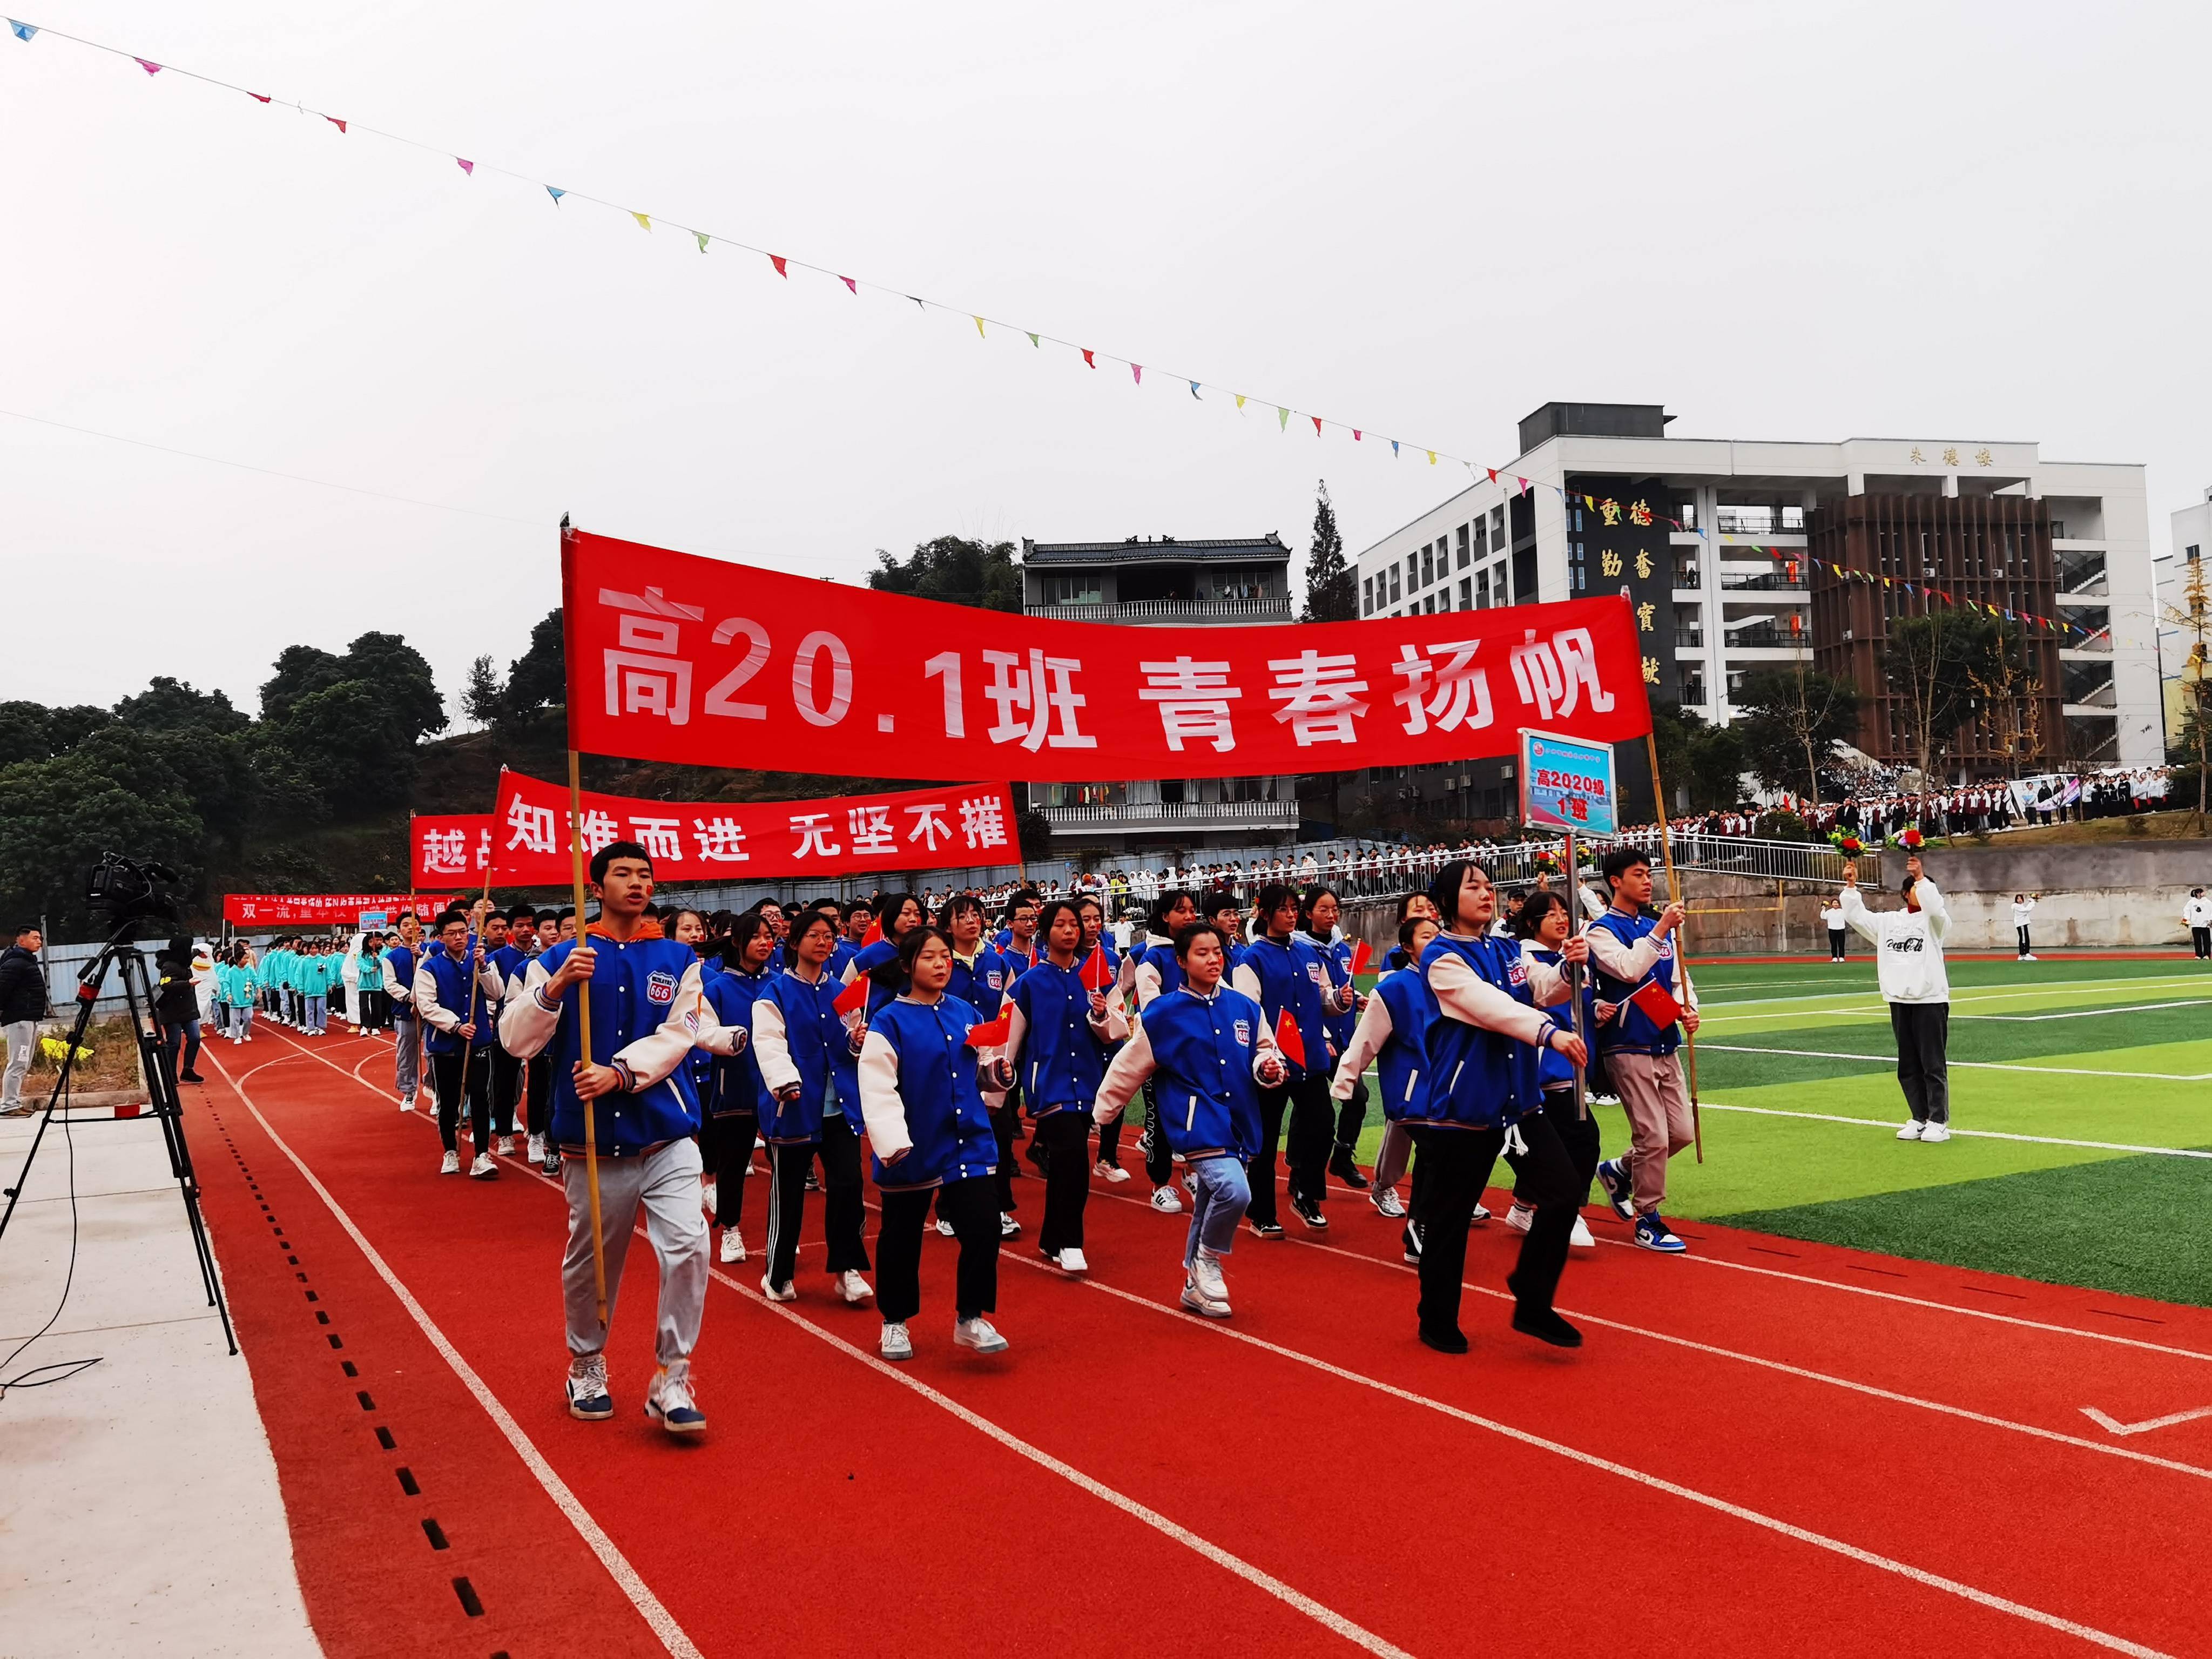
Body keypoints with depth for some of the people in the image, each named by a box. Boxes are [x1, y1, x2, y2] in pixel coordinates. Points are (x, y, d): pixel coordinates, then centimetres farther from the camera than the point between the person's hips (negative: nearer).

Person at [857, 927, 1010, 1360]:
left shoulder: (966, 1014, 7)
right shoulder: (889, 1022, -8)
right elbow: (877, 1089, -17)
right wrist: (893, 1142, -28)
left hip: (967, 1143, 3)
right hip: (911, 1150, -3)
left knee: (983, 1227, -4)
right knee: (901, 1239, 10)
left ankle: (971, 1318, 14)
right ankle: (895, 1322, 31)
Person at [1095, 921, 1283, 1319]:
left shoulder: (1245, 1008, 4)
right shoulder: (1163, 1014, -6)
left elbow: (1264, 1051, 14)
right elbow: (1129, 1067, 1)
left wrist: (1268, 1068, -9)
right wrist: (1101, 1113, 9)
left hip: (1239, 1121, 5)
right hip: (1198, 1122, -5)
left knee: (1209, 1205, 15)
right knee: (1234, 1190, -24)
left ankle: (1196, 1286, 33)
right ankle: (1207, 1261, 2)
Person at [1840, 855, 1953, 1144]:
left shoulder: (1933, 921, -2)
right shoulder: (1888, 921, 12)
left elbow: (1935, 907, -23)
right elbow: (1857, 916, 9)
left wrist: (1922, 878, -29)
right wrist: (1851, 886, -1)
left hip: (1930, 1001, -5)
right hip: (1899, 1001, 5)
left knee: (1934, 1065, -2)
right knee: (1908, 1066, 11)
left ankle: (1938, 1122, 6)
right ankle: (1919, 1119, 21)